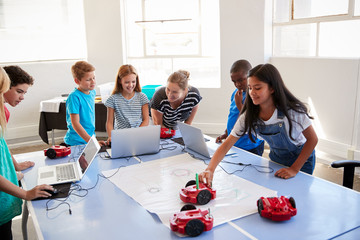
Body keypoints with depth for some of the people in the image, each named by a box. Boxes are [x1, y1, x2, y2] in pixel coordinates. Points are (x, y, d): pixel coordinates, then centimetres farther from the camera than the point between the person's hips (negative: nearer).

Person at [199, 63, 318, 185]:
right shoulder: (249, 115, -20)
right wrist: (210, 169, -37)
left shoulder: (291, 110, -30)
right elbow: (227, 144, -23)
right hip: (276, 158, 3)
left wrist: (294, 169, -23)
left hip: (301, 158, -3)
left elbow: (312, 139, -18)